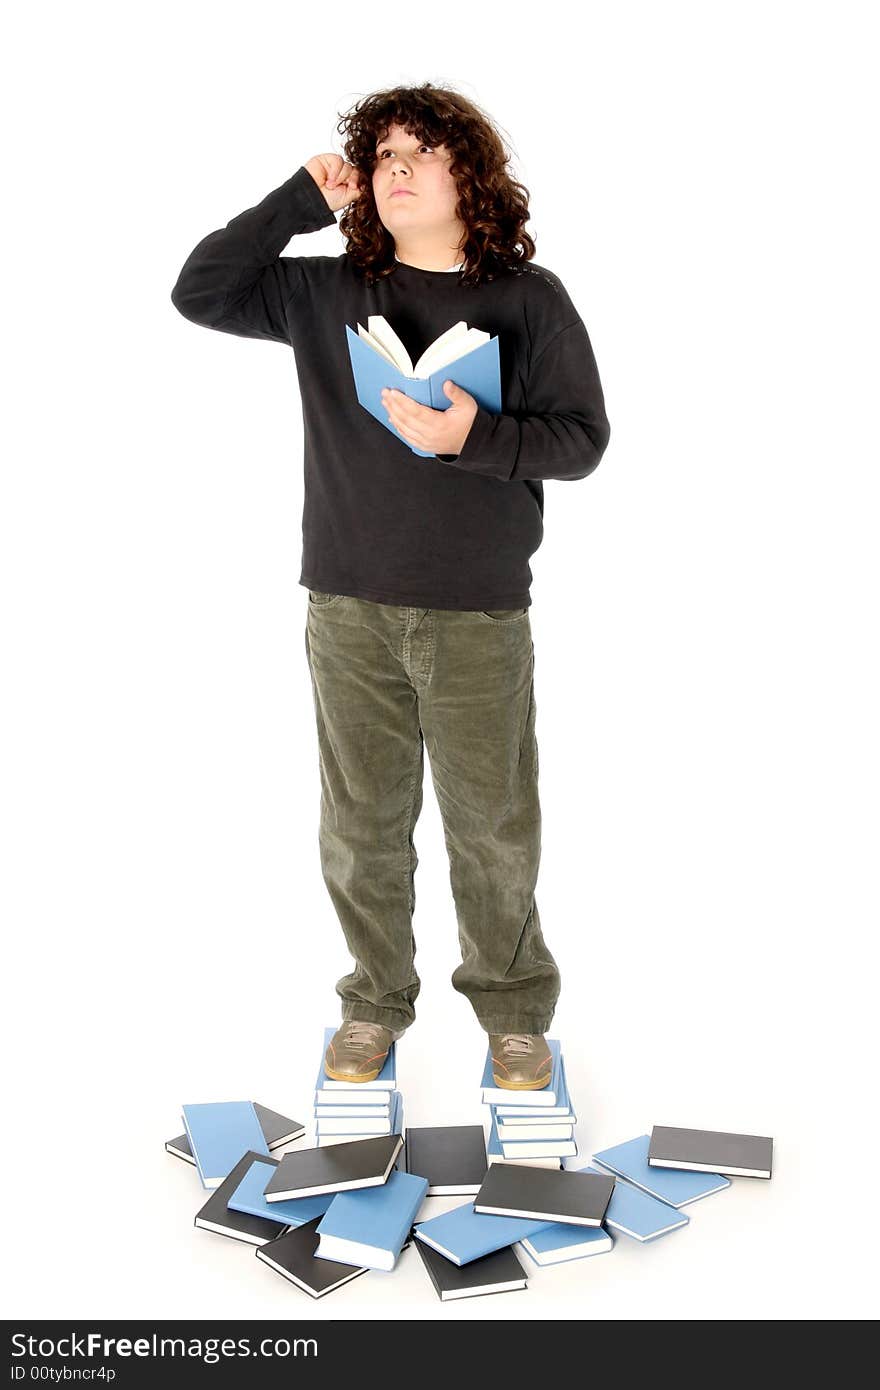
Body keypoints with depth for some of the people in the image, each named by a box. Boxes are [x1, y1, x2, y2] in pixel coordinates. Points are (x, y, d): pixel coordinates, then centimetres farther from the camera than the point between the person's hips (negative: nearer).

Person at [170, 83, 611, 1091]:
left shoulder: (529, 298, 2)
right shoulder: (326, 292, 9)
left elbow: (583, 437, 0)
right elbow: (198, 293, 5)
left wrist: (475, 436, -17)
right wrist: (302, 199, 2)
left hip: (480, 615, -2)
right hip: (351, 608, 2)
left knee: (493, 825, 5)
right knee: (360, 821, 9)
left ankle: (513, 1009, 26)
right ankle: (376, 1002, 29)